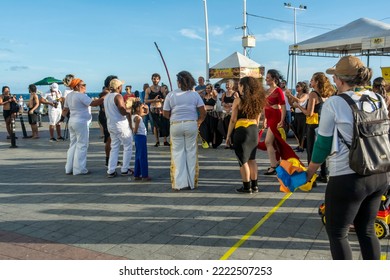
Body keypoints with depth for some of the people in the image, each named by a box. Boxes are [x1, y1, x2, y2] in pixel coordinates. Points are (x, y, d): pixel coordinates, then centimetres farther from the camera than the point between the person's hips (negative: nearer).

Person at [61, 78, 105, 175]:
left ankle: (69, 168, 18)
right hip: (81, 122, -9)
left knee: (73, 145, 14)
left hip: (72, 122, 9)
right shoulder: (81, 95, -15)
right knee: (82, 146, -3)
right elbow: (93, 103, -23)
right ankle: (79, 169, -2)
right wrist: (104, 98, -20)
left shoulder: (69, 95, 11)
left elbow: (65, 109, 16)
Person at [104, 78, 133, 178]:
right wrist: (130, 109, -3)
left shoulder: (106, 97, 11)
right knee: (128, 147, 6)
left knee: (114, 148, 12)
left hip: (110, 125, 8)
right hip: (121, 125, -8)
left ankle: (111, 171, 7)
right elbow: (124, 112, -22)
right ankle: (124, 170, 8)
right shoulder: (118, 96, -15)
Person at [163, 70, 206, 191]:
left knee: (177, 153, 6)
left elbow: (166, 114, 1)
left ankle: (179, 183, 6)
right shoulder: (194, 94, 2)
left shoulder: (171, 95, 0)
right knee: (191, 153, 8)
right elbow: (203, 112, -2)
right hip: (191, 124, 1)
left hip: (175, 125, -1)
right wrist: (198, 122, 14)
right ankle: (191, 183, 14)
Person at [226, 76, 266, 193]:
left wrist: (228, 136, -1)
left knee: (243, 160, 3)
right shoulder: (257, 101, 7)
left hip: (241, 130, -5)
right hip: (254, 131, 5)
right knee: (251, 159, 15)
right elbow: (257, 120, 12)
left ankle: (247, 187, 7)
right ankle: (254, 185, 19)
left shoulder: (238, 101, -8)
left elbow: (233, 120, -7)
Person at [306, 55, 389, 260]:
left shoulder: (333, 103, -11)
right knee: (367, 230, 21)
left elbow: (323, 144, -7)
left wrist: (309, 173, 6)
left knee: (337, 233, 9)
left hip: (347, 179, -6)